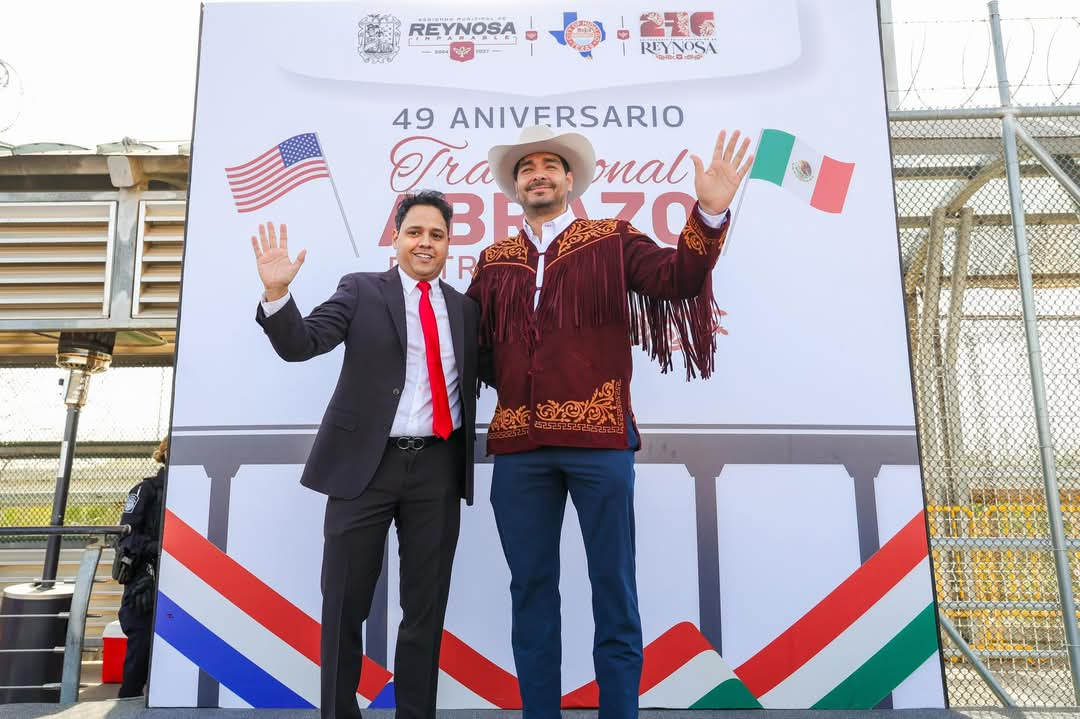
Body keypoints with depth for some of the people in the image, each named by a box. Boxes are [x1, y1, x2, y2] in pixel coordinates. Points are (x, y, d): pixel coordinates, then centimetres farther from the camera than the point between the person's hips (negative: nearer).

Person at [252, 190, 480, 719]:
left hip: (438, 468, 3)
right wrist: (276, 292, -22)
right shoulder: (361, 290, 3)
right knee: (345, 602, 8)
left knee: (426, 606, 11)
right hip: (365, 463, -2)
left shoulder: (466, 308, 12)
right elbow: (301, 345, -7)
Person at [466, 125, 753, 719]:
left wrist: (710, 213, -22)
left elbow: (677, 278, -8)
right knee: (531, 587, 11)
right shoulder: (493, 261, 16)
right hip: (517, 445, 3)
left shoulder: (612, 241, 8)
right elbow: (471, 340, 12)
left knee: (613, 585, 6)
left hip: (598, 435, -3)